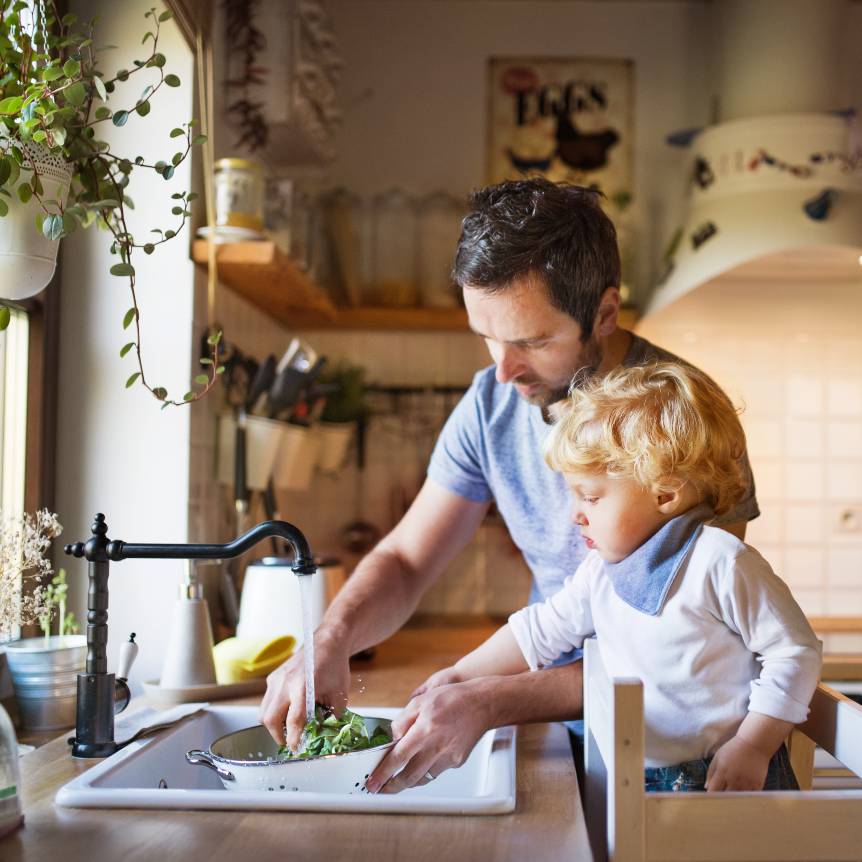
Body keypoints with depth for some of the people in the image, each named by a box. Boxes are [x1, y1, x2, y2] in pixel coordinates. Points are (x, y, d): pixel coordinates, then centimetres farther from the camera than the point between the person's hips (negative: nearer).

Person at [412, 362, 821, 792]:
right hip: (635, 780, 6)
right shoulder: (600, 569, 10)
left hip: (727, 777, -6)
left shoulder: (720, 563, -13)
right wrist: (460, 674, 21)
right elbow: (542, 629, 21)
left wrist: (752, 748, -14)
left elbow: (796, 652, -10)